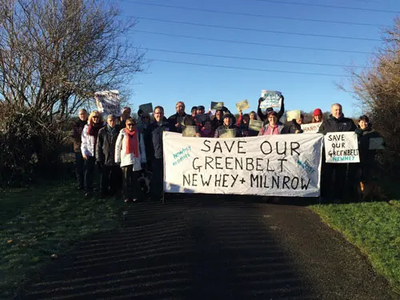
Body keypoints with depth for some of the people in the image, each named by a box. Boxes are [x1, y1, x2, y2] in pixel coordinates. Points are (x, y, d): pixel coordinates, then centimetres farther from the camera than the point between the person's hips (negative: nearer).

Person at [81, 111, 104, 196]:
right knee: (89, 171, 2)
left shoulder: (103, 127, 3)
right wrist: (84, 152, -2)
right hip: (90, 153, 1)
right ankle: (88, 189, 9)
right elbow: (84, 141, 6)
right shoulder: (87, 127, 6)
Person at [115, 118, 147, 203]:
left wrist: (143, 160, 4)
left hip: (136, 159, 1)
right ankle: (126, 197, 9)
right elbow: (117, 146, 5)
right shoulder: (122, 133, 4)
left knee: (135, 179, 5)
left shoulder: (138, 133, 8)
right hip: (125, 159, -1)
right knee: (126, 179, 0)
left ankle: (135, 196, 14)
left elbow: (142, 147, 8)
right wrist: (117, 159, 1)